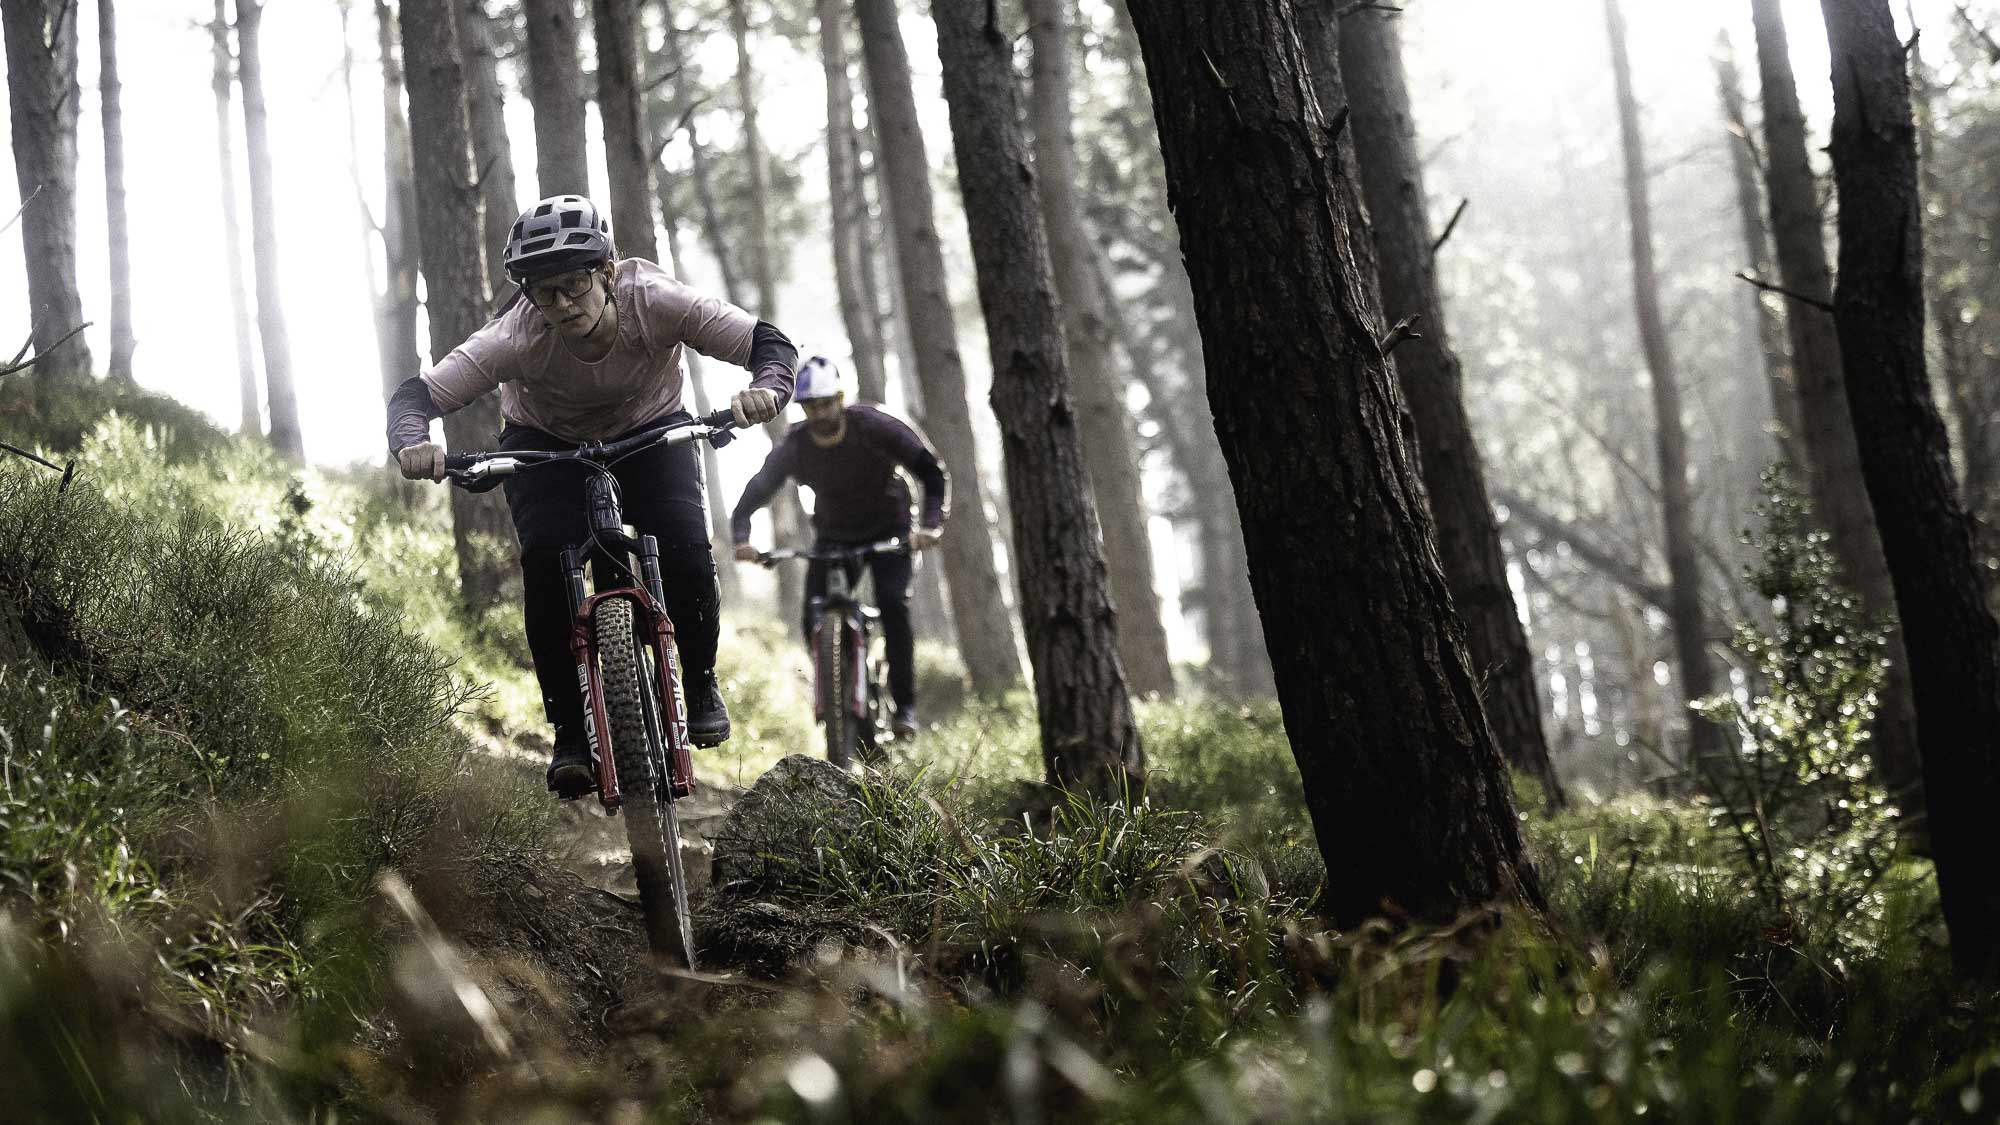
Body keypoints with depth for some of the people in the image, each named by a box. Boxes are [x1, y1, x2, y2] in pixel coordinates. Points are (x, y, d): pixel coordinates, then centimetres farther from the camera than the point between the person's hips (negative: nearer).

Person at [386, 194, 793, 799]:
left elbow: (773, 345, -32)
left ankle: (700, 682, 6)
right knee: (547, 566, -23)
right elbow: (414, 395, -34)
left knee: (684, 551, -22)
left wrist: (765, 391, -53)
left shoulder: (655, 301, -34)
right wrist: (413, 445, -55)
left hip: (650, 430, 0)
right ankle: (569, 729, -8)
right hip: (544, 442, 0)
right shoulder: (515, 337, -35)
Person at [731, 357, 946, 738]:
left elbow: (933, 471, -19)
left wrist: (931, 526, -34)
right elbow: (754, 494, -11)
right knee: (816, 621, -15)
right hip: (833, 538, 3)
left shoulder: (874, 427, -21)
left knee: (893, 604, -25)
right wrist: (742, 539, -31)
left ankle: (905, 703, -17)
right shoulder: (793, 446, -15)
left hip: (888, 531, -3)